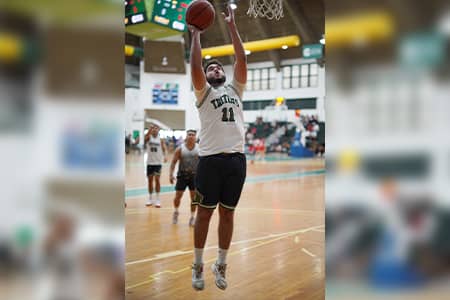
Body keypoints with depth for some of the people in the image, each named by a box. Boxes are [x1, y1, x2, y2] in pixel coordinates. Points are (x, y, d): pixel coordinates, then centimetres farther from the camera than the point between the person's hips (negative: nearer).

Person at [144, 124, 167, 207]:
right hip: (149, 162, 1)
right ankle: (150, 198, 20)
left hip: (158, 162, -1)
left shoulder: (161, 139, -1)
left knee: (157, 179, -5)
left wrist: (164, 156, -21)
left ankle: (157, 199, 3)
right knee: (150, 180, 8)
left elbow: (163, 149, -1)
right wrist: (150, 129, -42)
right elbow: (146, 137, -24)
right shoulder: (149, 138, -1)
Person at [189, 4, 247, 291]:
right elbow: (195, 67, -8)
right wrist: (196, 33, -1)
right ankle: (198, 265, 20)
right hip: (211, 159, -3)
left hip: (237, 158, 3)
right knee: (205, 213, 6)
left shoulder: (235, 89, 17)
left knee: (227, 214, 11)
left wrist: (232, 27, 5)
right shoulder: (204, 92, 7)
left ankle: (221, 265, 23)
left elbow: (242, 61, 6)